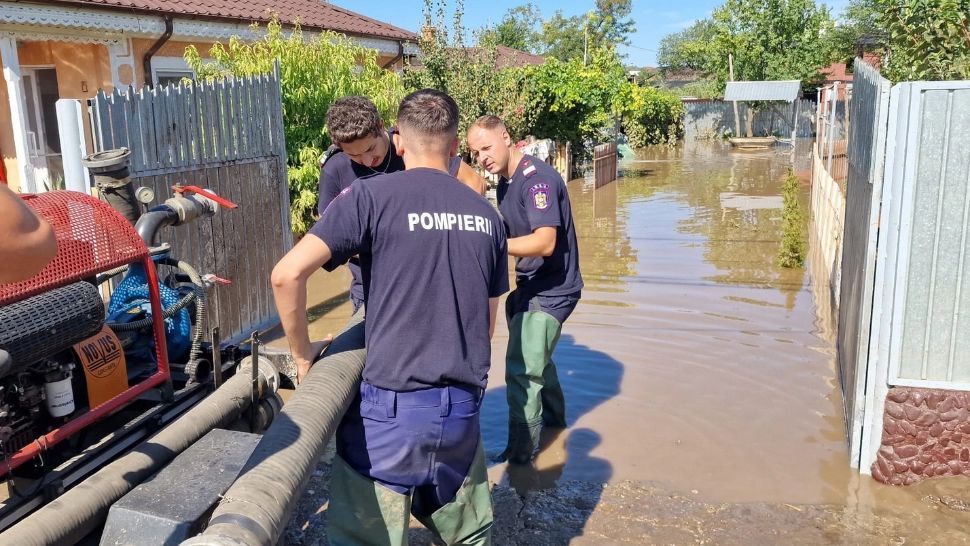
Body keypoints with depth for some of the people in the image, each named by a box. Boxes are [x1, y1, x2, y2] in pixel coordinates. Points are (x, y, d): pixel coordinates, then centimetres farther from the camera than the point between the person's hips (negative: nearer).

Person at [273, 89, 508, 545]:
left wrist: (302, 353, -1)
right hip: (462, 409, 5)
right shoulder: (486, 215, 7)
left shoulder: (370, 196, -8)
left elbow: (287, 275, -16)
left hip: (392, 407, -5)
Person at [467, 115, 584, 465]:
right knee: (535, 357, 25)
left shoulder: (537, 179, -23)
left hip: (552, 289, -10)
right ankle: (553, 416, 48)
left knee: (522, 370, -10)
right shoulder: (505, 181, 7)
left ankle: (520, 454, 4)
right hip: (529, 285, 10)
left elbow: (545, 242, -33)